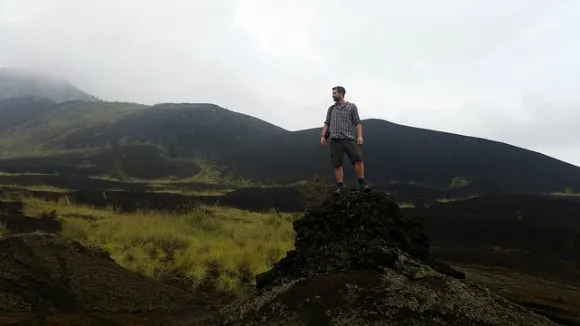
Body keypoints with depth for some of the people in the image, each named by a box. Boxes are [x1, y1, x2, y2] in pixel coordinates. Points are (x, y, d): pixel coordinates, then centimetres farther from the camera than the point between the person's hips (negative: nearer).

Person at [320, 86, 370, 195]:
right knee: (337, 164, -2)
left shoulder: (352, 106, 10)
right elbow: (326, 123, 15)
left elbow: (357, 123, 4)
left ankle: (362, 184, -9)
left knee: (358, 159, -17)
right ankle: (339, 187, 3)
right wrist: (323, 136, 1)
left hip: (349, 138, -2)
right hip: (335, 140, 3)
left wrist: (360, 136, -9)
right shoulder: (331, 109, 19)